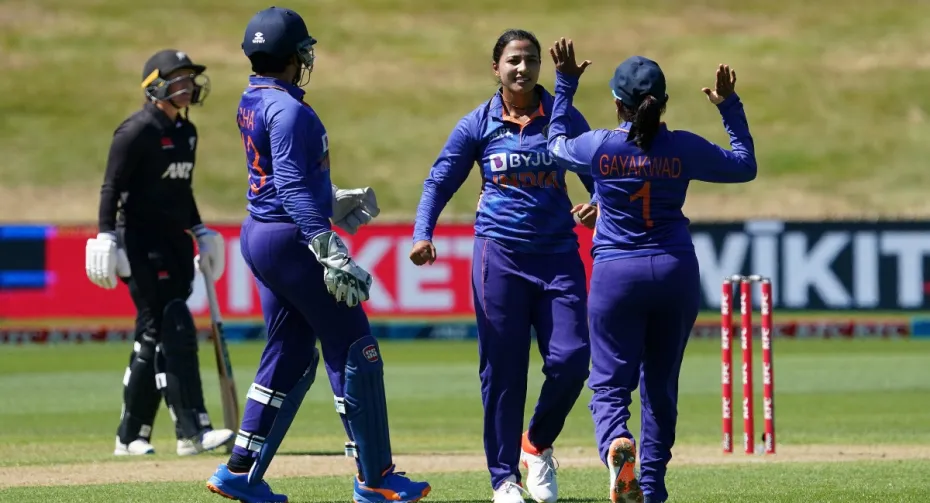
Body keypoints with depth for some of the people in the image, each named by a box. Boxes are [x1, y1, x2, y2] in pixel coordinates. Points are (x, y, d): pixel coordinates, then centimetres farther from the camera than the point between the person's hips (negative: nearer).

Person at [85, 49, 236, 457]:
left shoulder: (186, 132, 15)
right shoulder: (137, 131, -11)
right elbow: (112, 187, -13)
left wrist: (199, 230, 21)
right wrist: (106, 236, -20)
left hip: (176, 242, 9)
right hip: (142, 243, -9)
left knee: (155, 337, 9)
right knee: (175, 330, -15)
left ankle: (131, 436, 14)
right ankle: (192, 431, -18)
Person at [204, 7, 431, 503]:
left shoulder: (252, 103, 12)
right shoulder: (287, 109, -17)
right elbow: (291, 188, -26)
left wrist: (335, 202, 33)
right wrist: (330, 252, -31)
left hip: (259, 235, 10)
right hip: (290, 238, -10)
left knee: (290, 358, 14)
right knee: (354, 351, -3)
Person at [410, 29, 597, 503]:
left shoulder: (565, 118, 5)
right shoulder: (477, 124, 2)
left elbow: (597, 175, 7)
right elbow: (439, 182, 3)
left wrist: (597, 205, -16)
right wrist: (423, 235, -12)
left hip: (558, 254, 1)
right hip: (500, 255, -1)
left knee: (570, 359, -9)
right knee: (502, 370, 0)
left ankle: (538, 446, 17)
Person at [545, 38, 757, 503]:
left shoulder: (598, 147, -8)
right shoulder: (684, 148, -6)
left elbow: (557, 143, 15)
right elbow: (745, 165, 10)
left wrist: (566, 84, 23)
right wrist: (730, 107, 16)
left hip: (615, 275, -2)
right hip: (676, 273, 2)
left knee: (610, 382, 0)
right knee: (661, 383, 15)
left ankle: (615, 446, -32)